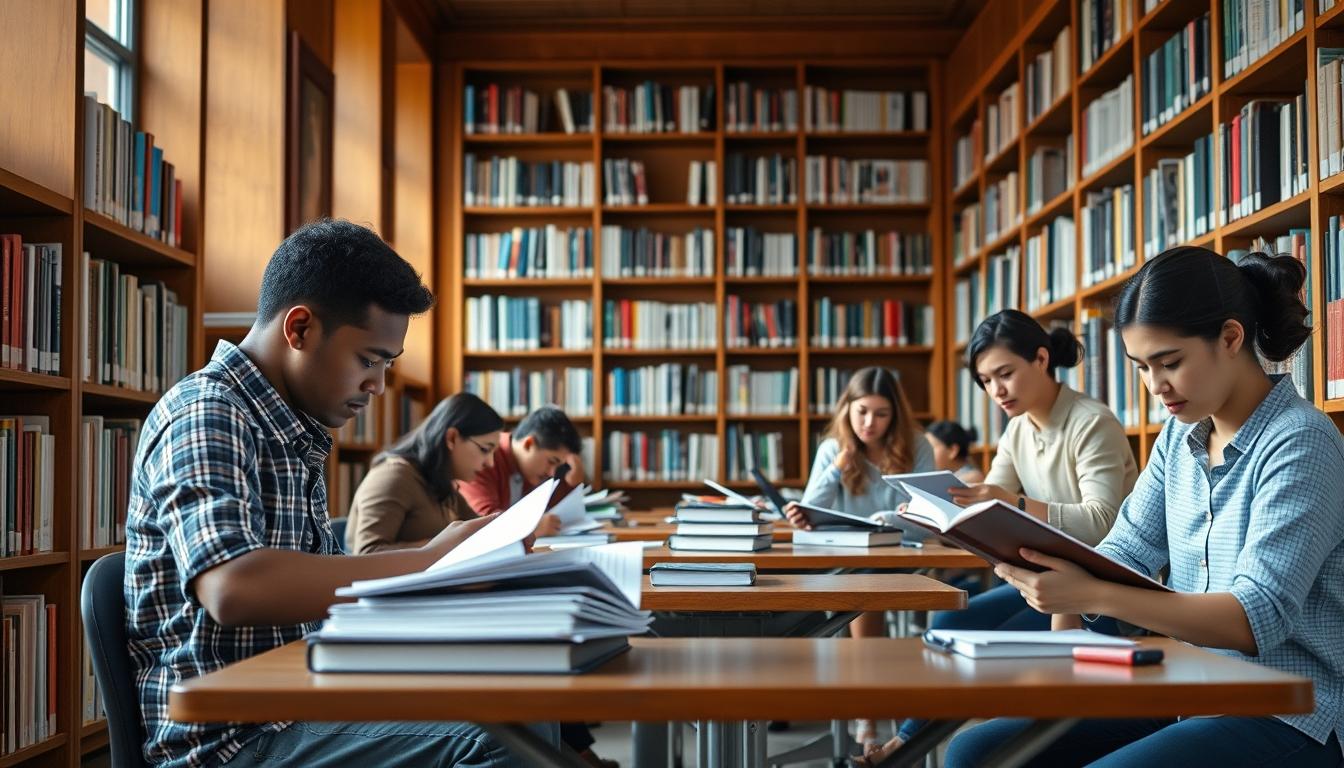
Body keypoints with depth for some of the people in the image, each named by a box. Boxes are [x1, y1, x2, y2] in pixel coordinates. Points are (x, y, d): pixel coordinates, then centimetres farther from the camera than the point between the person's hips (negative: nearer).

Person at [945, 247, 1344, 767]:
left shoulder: (1300, 442, -14)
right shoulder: (1181, 434, 10)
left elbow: (1259, 618, -22)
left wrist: (1091, 594, -31)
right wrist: (1064, 603, -15)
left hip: (1291, 717, -7)